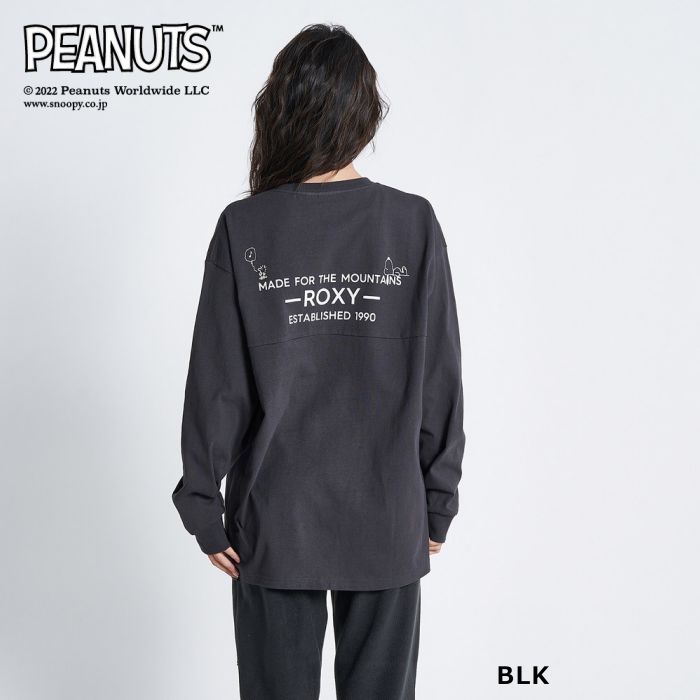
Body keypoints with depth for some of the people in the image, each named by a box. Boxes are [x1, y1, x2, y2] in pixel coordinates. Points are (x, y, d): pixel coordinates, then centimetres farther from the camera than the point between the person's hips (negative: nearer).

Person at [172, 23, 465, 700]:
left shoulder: (243, 229, -10)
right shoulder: (414, 224, -8)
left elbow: (215, 386, -8)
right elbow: (440, 381, -5)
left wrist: (204, 509, 3)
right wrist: (438, 506, 6)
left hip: (274, 526, 0)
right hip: (388, 524, 1)